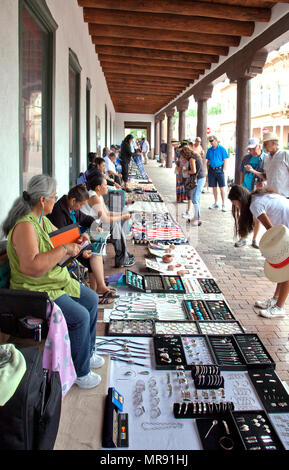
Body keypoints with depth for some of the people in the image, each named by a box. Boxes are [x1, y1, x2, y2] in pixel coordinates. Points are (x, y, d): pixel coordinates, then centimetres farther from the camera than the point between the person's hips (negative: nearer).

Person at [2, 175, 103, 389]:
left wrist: (75, 242, 5)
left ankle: (88, 352, 27)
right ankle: (81, 372, 0)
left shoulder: (42, 219, 6)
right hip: (36, 291, -10)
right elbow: (32, 266, -38)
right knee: (79, 316, -20)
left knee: (92, 299, 13)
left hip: (58, 281, 11)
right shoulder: (25, 225, -26)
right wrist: (64, 249, -31)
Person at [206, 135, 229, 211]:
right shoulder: (209, 150, 10)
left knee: (222, 188, -5)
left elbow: (225, 160, -3)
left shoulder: (221, 149, -3)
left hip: (219, 170, -4)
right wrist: (208, 170, 7)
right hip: (211, 170, 4)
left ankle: (223, 205, -1)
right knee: (214, 187, 10)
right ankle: (216, 203, 21)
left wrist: (223, 170, -9)